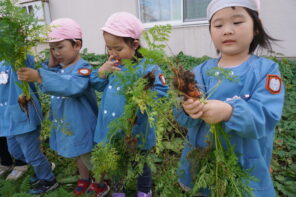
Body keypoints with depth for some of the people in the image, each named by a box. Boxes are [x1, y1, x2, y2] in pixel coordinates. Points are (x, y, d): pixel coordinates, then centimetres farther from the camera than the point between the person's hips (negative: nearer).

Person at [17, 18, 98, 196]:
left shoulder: (83, 68, -23)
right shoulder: (58, 67, 2)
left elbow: (73, 86, -42)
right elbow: (47, 85, 4)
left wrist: (39, 76, -47)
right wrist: (50, 65, -9)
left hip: (82, 125, -7)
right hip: (64, 124, 8)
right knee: (78, 154, 26)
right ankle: (84, 179, 49)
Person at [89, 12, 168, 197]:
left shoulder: (147, 68, -19)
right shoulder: (111, 65, 1)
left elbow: (161, 92, -20)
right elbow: (98, 86, 7)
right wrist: (102, 71, -11)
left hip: (136, 131, -5)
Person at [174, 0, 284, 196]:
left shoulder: (266, 70, -8)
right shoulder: (201, 71, -1)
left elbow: (265, 117, -21)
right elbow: (181, 115, -9)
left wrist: (228, 112, -38)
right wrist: (188, 109, -32)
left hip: (246, 168, -2)